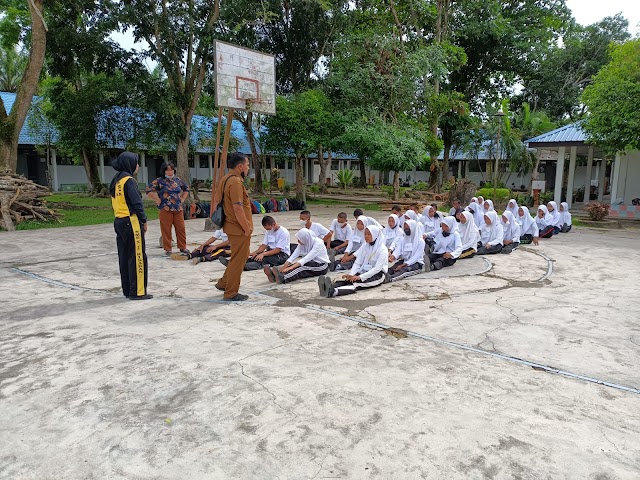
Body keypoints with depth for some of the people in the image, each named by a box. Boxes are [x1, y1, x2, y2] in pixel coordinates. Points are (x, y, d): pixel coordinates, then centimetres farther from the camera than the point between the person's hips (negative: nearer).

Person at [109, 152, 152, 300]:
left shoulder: (116, 181, 15)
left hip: (119, 222, 9)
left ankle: (127, 289, 19)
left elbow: (116, 202, 18)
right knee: (137, 257, -5)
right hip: (131, 222, -9)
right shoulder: (129, 180, -12)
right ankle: (137, 292, -3)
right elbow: (137, 203, -17)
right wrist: (144, 220, -7)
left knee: (124, 257, 12)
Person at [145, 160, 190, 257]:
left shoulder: (177, 180, 11)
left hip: (178, 209, 4)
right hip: (165, 209, -4)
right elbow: (148, 191, -8)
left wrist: (182, 199, 15)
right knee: (166, 230, 1)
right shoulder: (159, 181, -3)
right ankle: (167, 249, 10)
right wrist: (158, 200, -8)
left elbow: (186, 189, 26)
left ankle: (183, 247, 15)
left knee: (181, 229, 4)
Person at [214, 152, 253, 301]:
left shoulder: (225, 179, 12)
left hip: (232, 226, 10)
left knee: (241, 256, 24)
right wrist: (247, 229, -17)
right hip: (239, 229, -10)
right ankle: (231, 293, 12)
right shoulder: (236, 182, -20)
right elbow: (238, 209, -25)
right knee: (238, 260, 1)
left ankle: (223, 283, 33)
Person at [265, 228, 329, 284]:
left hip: (322, 266, -6)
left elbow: (307, 258, -34)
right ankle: (274, 274, -47)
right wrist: (283, 267, -27)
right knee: (298, 265, -25)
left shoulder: (318, 243, -24)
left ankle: (282, 277, -57)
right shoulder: (302, 243, -3)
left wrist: (291, 267, -43)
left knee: (302, 267, -33)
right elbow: (294, 255, -12)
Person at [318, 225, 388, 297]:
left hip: (377, 275, -6)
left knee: (357, 284, -35)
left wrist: (360, 277, -30)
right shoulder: (365, 246, 9)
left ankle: (333, 291, -61)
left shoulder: (383, 249, -11)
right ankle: (330, 286, -56)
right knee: (347, 280, -26)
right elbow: (357, 262, 3)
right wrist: (351, 274, -18)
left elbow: (377, 268, -20)